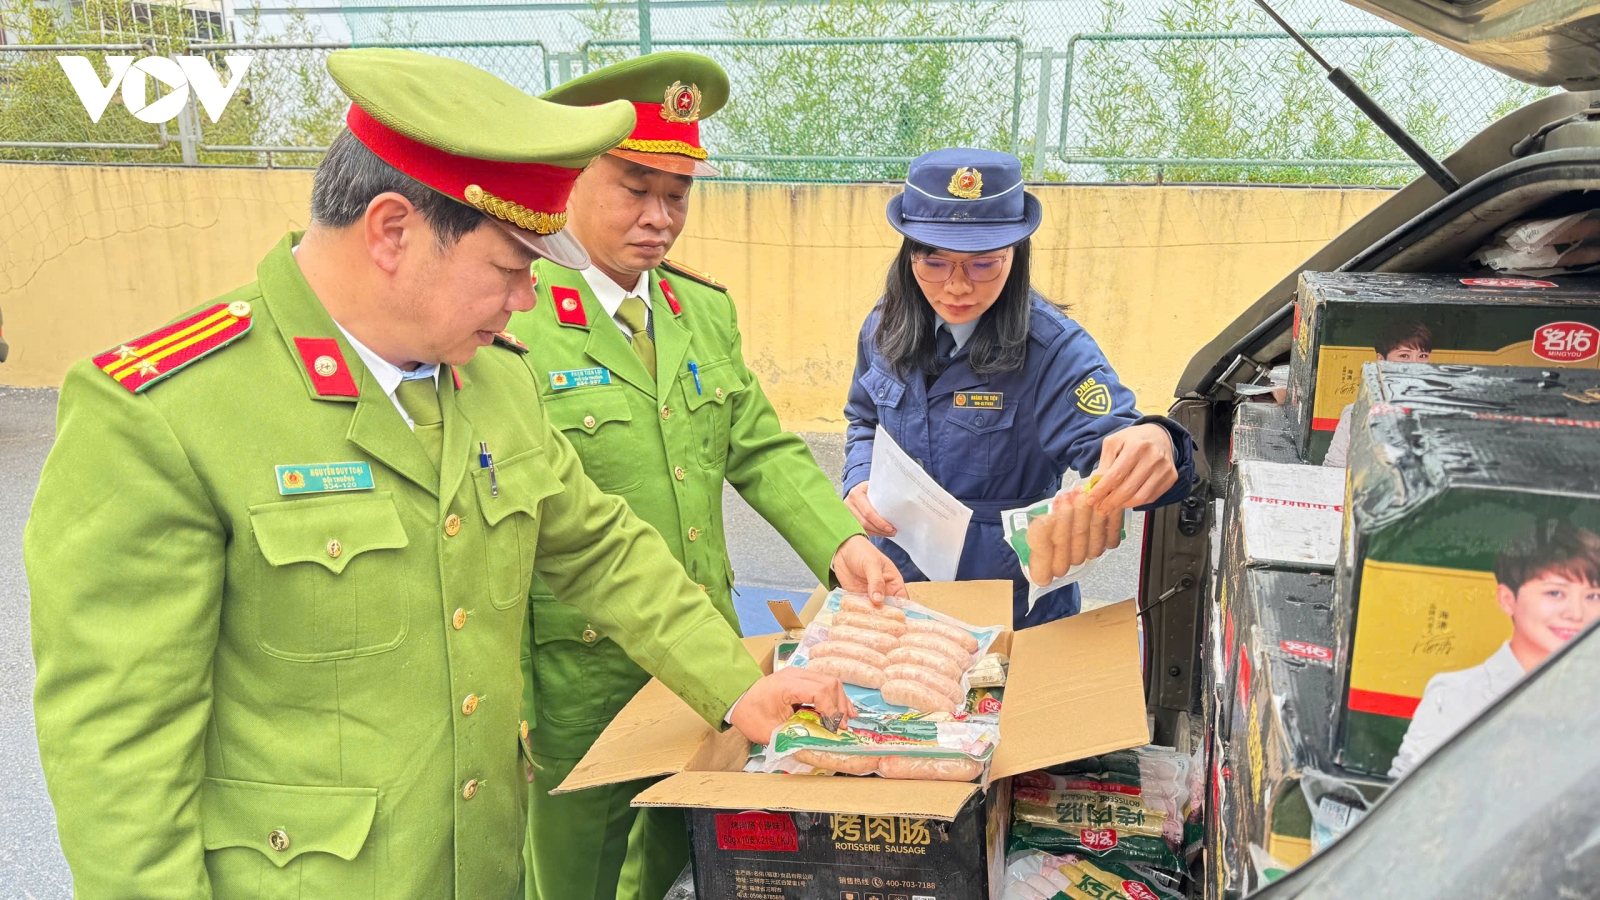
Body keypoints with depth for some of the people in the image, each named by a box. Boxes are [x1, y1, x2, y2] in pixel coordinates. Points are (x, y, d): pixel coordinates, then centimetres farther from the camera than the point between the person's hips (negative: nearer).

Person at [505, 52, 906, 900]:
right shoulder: (508, 322, -17)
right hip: (576, 681, -5)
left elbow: (761, 450, 7)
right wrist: (507, 708, -14)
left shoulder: (706, 310, 4)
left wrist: (840, 543, -8)